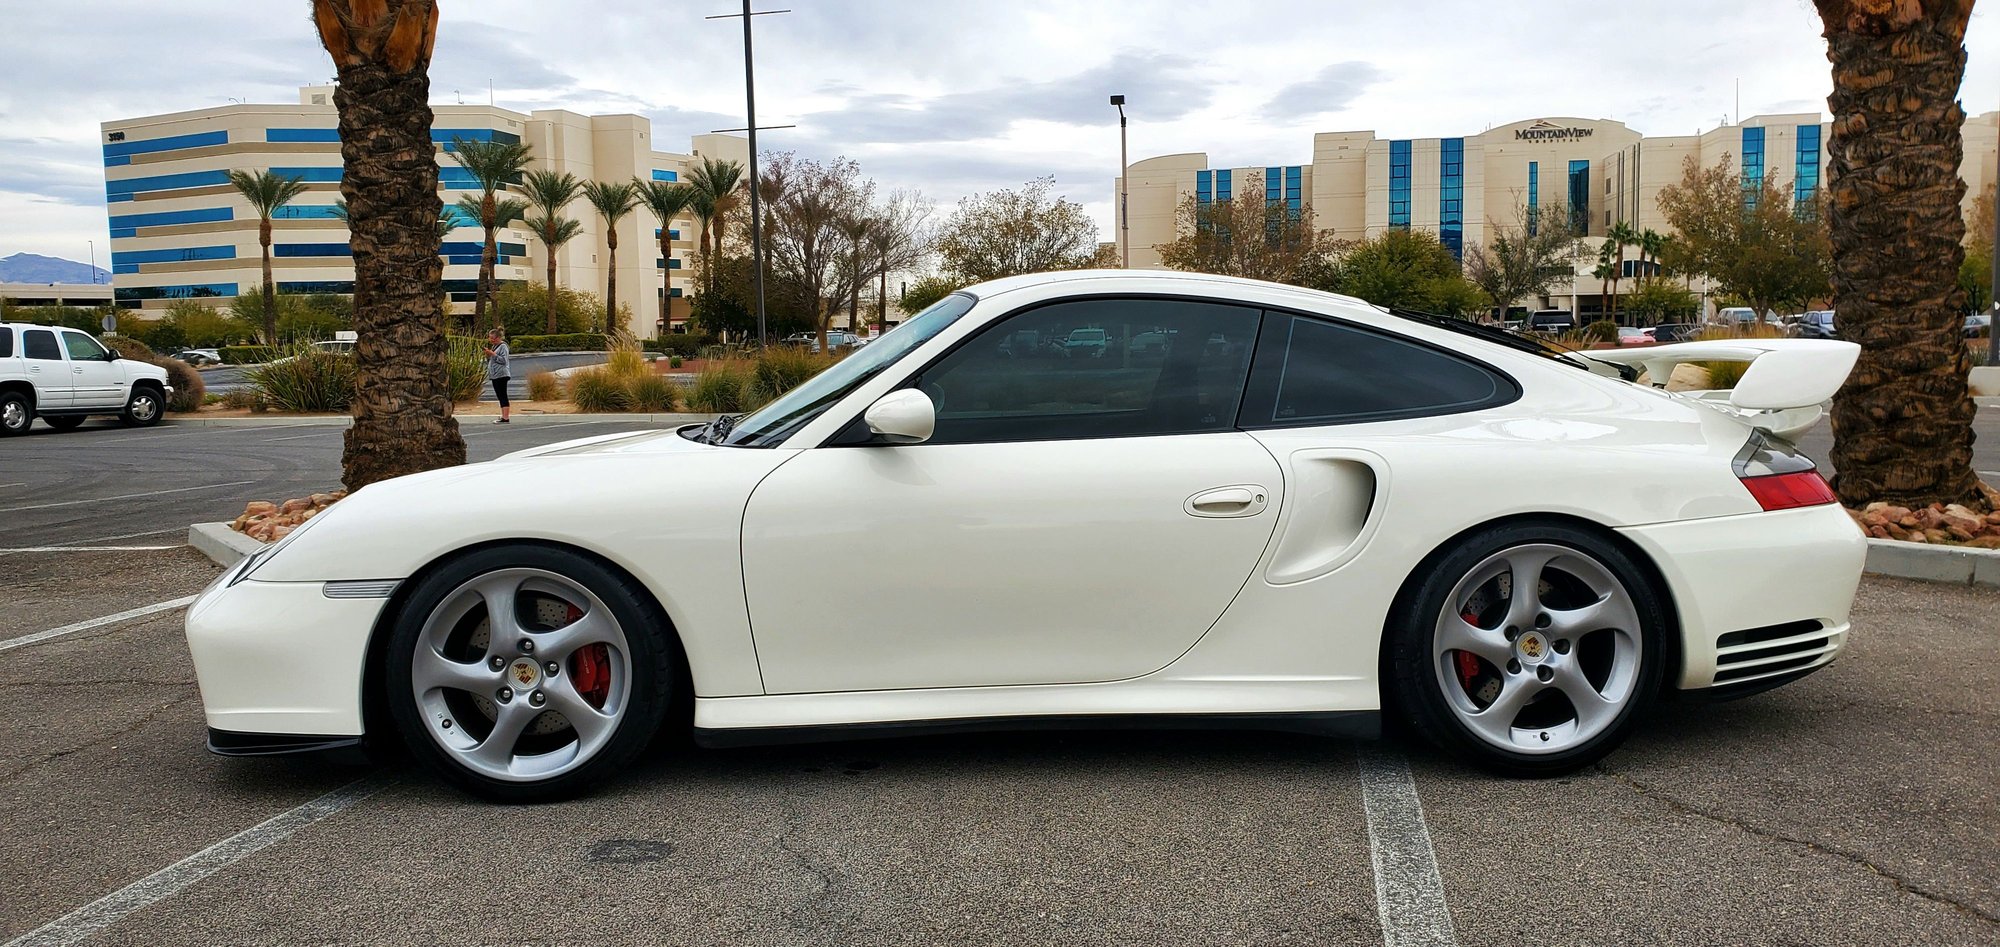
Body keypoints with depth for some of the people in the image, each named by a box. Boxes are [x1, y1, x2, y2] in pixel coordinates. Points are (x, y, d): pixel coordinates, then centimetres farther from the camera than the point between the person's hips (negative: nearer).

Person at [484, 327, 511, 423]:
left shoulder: (503, 346, -7)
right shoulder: (494, 346, 20)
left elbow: (503, 360, -17)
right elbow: (490, 361, 26)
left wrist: (493, 354, -18)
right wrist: (488, 355, 6)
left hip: (501, 375, -9)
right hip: (495, 375, 9)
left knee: (503, 396, -12)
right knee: (500, 396, 8)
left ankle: (505, 418, -15)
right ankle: (503, 416, 10)